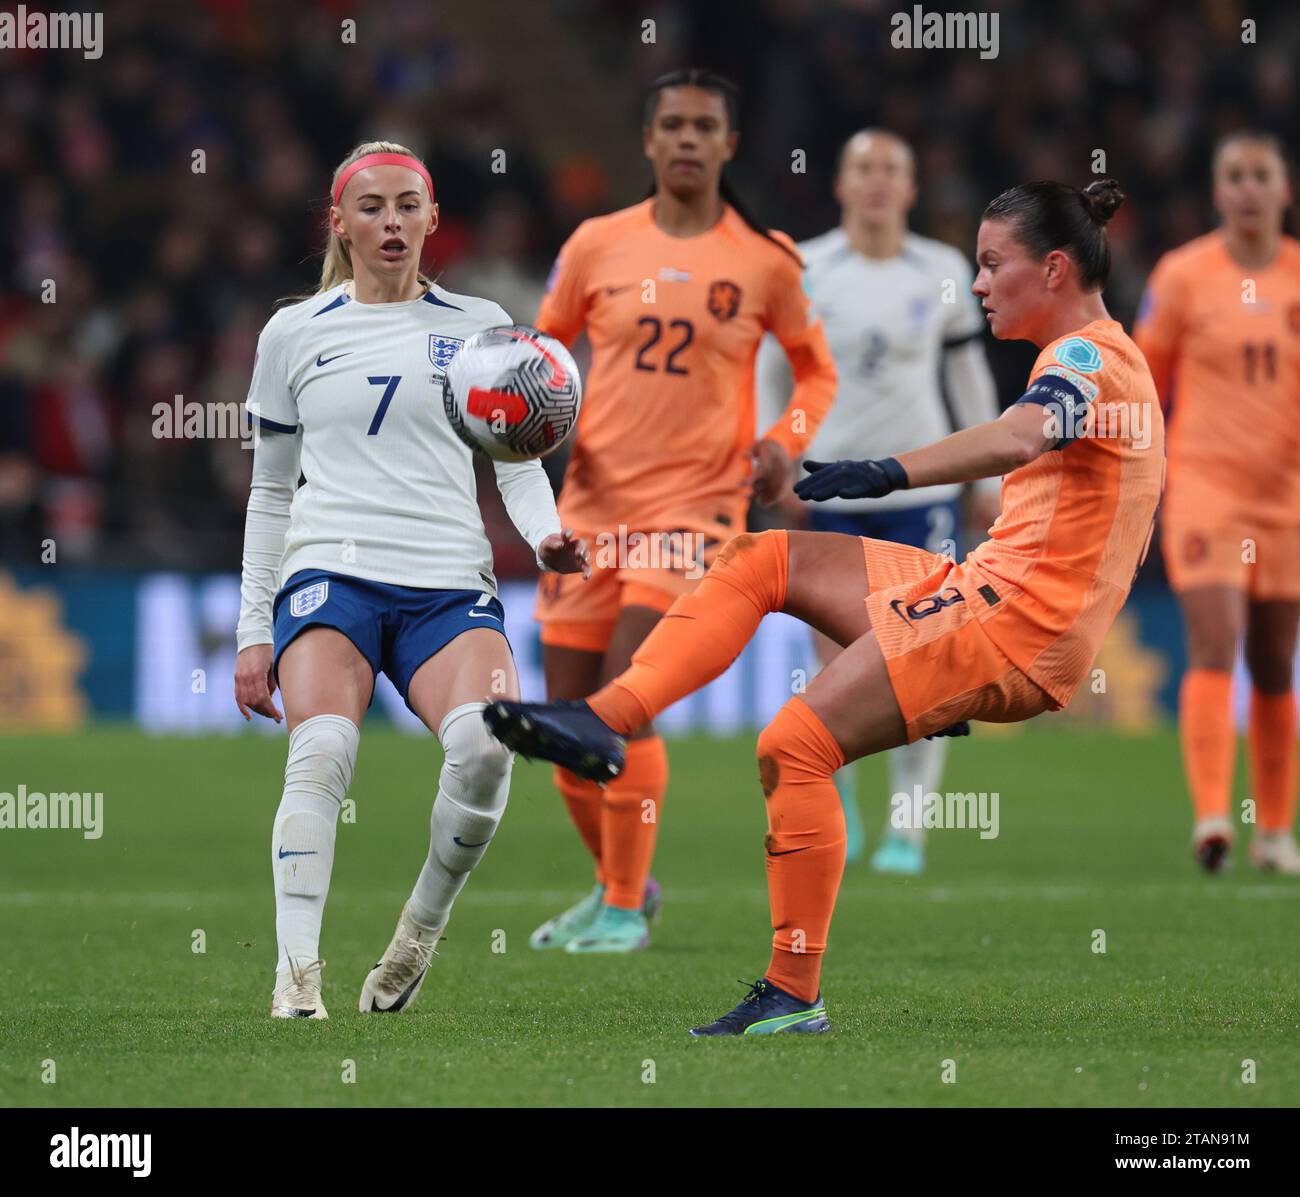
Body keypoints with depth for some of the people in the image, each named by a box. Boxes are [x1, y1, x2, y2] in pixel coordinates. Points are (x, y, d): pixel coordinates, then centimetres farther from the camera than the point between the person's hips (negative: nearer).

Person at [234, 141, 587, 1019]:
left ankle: (422, 929, -5)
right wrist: (254, 633, 14)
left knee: (488, 743, -28)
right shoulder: (294, 334, 14)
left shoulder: (479, 326, 14)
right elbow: (271, 494, 19)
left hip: (451, 584, 0)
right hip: (331, 573, 0)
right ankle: (297, 972, -30)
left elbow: (519, 462, 15)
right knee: (323, 747, -29)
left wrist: (545, 534, -7)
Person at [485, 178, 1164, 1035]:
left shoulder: (1089, 356, -12)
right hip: (982, 587, 10)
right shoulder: (1094, 358, 21)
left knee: (798, 745, -18)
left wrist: (889, 474, -46)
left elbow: (1020, 436, -34)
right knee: (765, 560, 8)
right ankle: (606, 721, -5)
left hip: (1012, 623, -10)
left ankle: (794, 996, -14)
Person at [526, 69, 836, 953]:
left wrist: (786, 444, -5)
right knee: (566, 714, 5)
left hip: (696, 500, -3)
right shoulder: (597, 246, 4)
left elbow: (816, 368, 13)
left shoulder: (765, 260, 0)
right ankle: (619, 884, 28)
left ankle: (625, 907, -5)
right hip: (594, 501, 3)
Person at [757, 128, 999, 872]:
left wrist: (989, 479, 12)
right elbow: (771, 374, 8)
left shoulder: (944, 272, 4)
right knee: (837, 665, -6)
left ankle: (909, 825, 4)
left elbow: (970, 376, 13)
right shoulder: (804, 272, 0)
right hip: (829, 492, -1)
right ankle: (838, 804, 19)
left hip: (921, 485, 1)